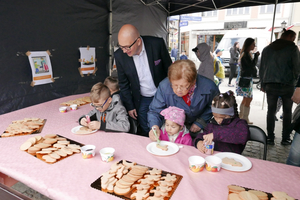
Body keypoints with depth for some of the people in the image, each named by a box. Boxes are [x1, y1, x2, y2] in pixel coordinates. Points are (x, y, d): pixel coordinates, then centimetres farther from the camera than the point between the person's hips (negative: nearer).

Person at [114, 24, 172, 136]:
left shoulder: (157, 44, -19)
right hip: (141, 101, 1)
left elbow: (169, 70, -5)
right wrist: (130, 106, 2)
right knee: (145, 133, 12)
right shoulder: (119, 55, -14)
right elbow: (123, 84, -1)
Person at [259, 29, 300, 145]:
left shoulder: (267, 49, 10)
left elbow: (262, 69, 10)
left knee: (271, 111, 7)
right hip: (287, 85, -3)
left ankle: (270, 138, 10)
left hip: (270, 85, 3)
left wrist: (263, 84, 15)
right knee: (287, 112, 9)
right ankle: (286, 138, 13)